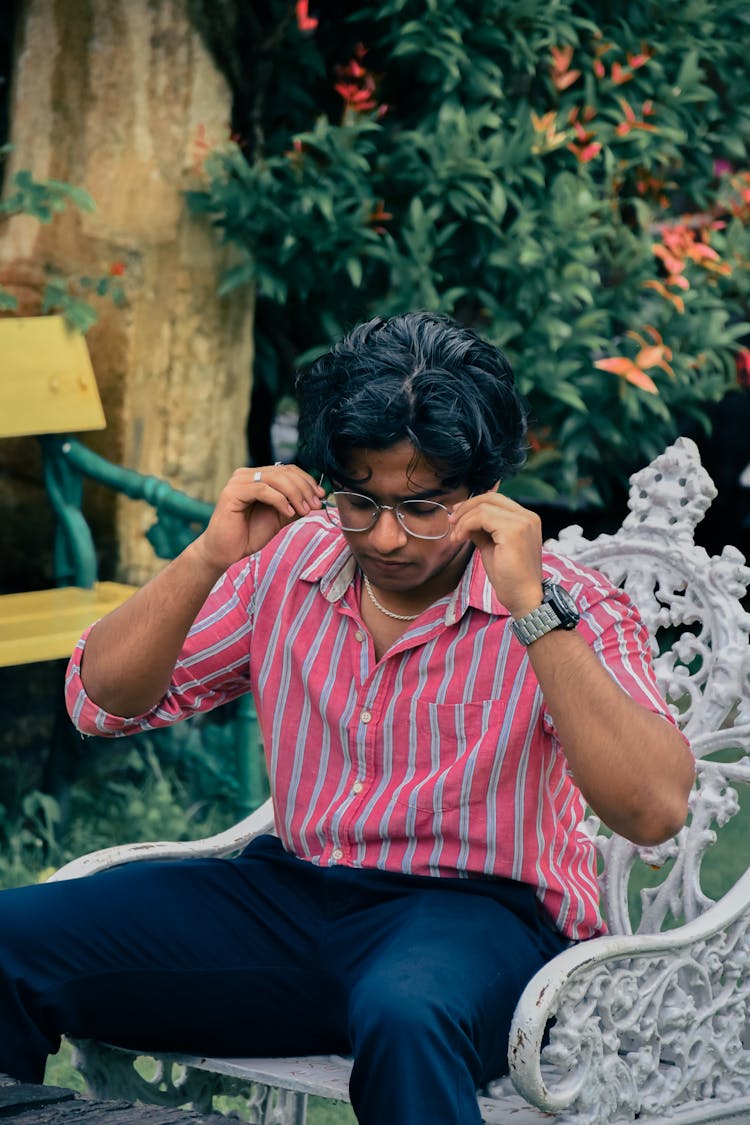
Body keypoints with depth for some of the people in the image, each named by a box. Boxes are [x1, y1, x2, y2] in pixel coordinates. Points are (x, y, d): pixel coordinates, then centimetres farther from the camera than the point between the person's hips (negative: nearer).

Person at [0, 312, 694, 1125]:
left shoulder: (566, 611, -9)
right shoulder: (286, 563, 5)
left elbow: (655, 811, -24)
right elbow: (101, 703, 5)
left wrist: (532, 609, -29)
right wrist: (208, 560, -11)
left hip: (474, 913, -5)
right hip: (291, 895, 5)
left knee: (404, 1011, -43)